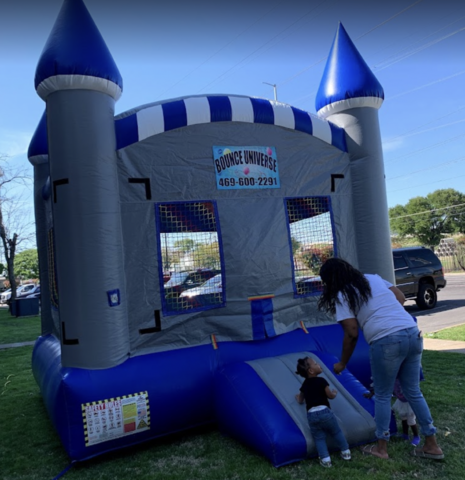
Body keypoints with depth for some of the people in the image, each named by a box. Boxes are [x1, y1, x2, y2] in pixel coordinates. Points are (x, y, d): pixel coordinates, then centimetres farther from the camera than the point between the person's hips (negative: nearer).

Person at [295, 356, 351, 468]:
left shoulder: (304, 385, 17)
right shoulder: (321, 381, -2)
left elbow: (301, 401, 29)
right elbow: (330, 395, 2)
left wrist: (298, 397, 52)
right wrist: (335, 393, 25)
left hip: (311, 415, 3)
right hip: (324, 411, -3)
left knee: (319, 438, 12)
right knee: (337, 432, 19)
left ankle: (325, 459, 1)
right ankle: (345, 452, 28)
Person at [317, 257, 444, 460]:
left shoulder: (342, 294, 0)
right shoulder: (374, 278, 19)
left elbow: (352, 333, -5)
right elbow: (401, 297, 20)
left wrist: (342, 363, 7)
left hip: (386, 342, -7)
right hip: (413, 333, 7)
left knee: (382, 396, 11)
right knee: (413, 392, 20)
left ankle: (381, 448, 23)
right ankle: (432, 445, 27)